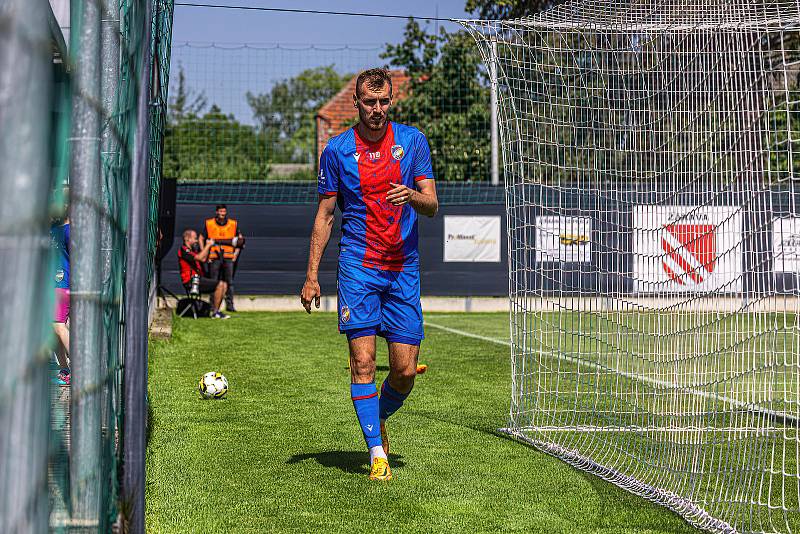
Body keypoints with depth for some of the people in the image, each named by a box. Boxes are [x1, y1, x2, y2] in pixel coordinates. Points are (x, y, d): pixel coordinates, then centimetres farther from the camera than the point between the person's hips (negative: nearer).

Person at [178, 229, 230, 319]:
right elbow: (199, 258, -24)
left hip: (198, 279, 10)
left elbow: (203, 258, 24)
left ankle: (215, 311, 2)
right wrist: (208, 245, -13)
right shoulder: (183, 250, -11)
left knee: (224, 285, 7)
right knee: (220, 284, -20)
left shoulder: (192, 249, 22)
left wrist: (208, 246, 15)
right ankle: (215, 312, -16)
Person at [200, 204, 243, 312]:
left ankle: (229, 304, 2)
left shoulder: (233, 224, 8)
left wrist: (236, 253, 7)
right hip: (214, 257, -1)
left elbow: (240, 239, 17)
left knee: (229, 282, -1)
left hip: (229, 257, 1)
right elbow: (201, 239, 11)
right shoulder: (208, 223, 5)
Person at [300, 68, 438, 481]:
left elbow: (432, 206, 1)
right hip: (358, 266, -1)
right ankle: (377, 453, -4)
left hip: (403, 268, 1)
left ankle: (379, 419, 29)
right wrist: (311, 275, 3)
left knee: (406, 370, 0)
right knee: (363, 362, -11)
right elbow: (325, 214, 8)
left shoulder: (413, 140, 5)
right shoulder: (337, 149, 3)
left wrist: (412, 196, -23)